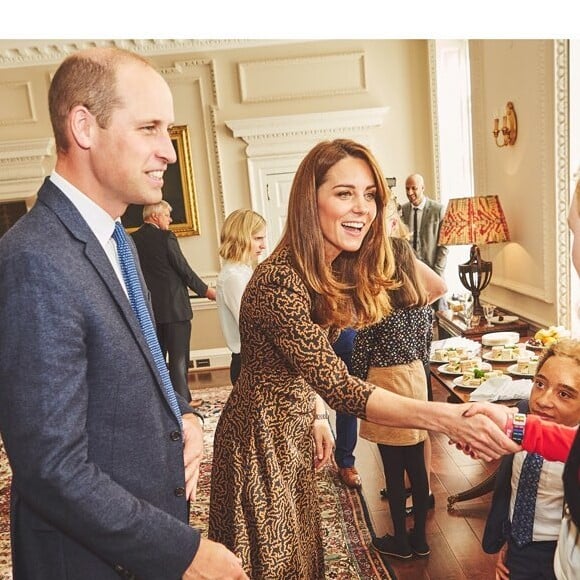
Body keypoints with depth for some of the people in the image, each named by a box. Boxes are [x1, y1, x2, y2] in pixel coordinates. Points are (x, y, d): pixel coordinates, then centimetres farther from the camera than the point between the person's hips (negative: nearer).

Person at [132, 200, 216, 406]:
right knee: (179, 356, 4)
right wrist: (206, 290, 0)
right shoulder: (166, 237, -13)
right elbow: (184, 270, -11)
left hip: (149, 309, 6)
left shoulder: (133, 240, 4)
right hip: (174, 306, -6)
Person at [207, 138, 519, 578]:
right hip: (261, 439, -8)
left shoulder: (335, 270, -2)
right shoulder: (279, 282, -31)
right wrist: (447, 417, -42)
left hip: (294, 429, 8)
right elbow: (340, 388, -34)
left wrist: (314, 417, 6)